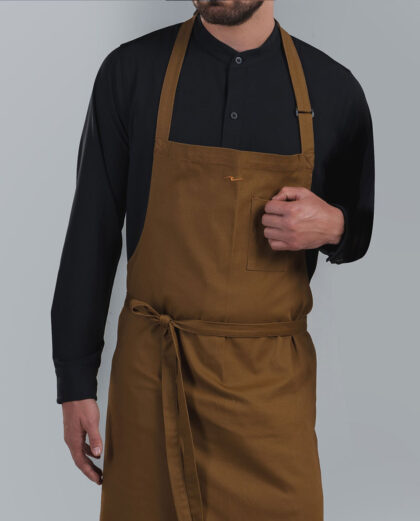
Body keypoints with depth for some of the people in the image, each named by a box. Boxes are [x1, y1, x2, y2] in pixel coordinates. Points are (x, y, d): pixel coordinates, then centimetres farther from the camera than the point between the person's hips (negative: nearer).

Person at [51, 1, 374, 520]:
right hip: (152, 373, 0)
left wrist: (333, 228, -11)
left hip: (273, 379, 1)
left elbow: (370, 235, 14)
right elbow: (92, 233, 1)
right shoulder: (131, 71, -1)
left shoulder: (334, 89, 2)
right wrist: (75, 381, 0)